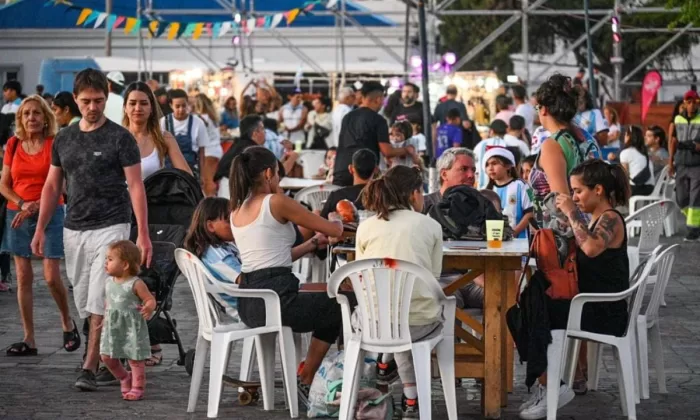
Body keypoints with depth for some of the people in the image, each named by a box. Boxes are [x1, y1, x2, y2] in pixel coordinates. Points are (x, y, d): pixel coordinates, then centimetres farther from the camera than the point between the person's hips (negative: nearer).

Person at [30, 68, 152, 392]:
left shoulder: (120, 138, -6)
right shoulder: (63, 139, 10)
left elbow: (135, 186, -8)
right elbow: (52, 186, 15)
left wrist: (143, 234, -14)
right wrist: (40, 229, 8)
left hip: (110, 228, -6)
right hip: (74, 230, 6)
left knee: (100, 304, -11)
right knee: (85, 305, 9)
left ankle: (89, 370, -10)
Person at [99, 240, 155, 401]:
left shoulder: (135, 284, -15)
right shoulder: (110, 282, 5)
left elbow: (150, 299, -15)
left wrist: (149, 308, -35)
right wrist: (105, 318, 19)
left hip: (132, 327, -7)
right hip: (113, 327, 7)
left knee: (135, 359, 1)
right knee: (107, 357, 7)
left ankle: (137, 389, 12)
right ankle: (125, 379, 29)